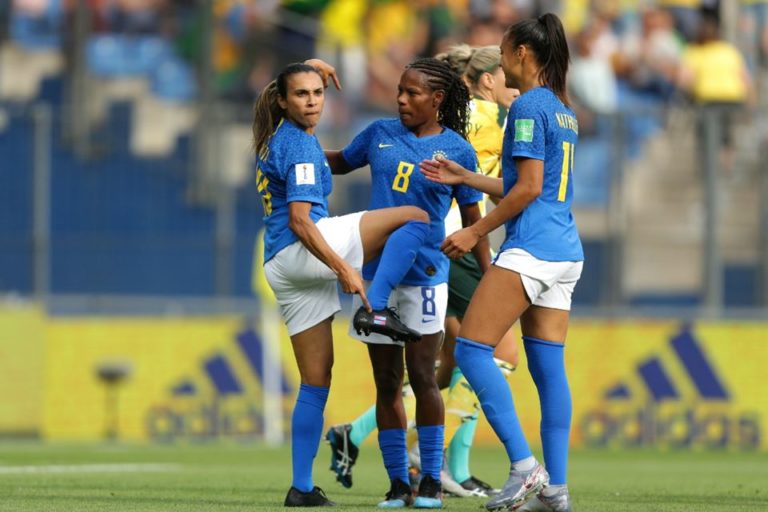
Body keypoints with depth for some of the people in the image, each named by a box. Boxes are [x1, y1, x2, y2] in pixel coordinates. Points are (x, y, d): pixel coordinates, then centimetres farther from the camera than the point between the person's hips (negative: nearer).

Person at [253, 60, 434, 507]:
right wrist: (344, 269, -21)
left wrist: (315, 70, 38)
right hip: (299, 252, -9)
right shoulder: (302, 147, -9)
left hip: (283, 269, 9)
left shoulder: (276, 139, 17)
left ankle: (303, 488, 6)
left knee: (316, 382, 9)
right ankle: (377, 309, -24)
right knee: (415, 218, -13)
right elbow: (300, 222, -18)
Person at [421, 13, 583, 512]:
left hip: (531, 247, -9)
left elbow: (528, 189, -15)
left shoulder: (529, 106, -9)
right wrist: (463, 177, 28)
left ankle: (524, 465, -15)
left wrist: (475, 232, -8)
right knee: (549, 364, 6)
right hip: (565, 250, 9)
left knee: (472, 349, -8)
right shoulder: (563, 111, 19)